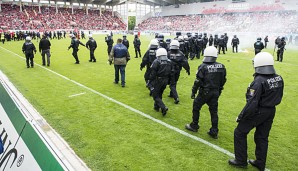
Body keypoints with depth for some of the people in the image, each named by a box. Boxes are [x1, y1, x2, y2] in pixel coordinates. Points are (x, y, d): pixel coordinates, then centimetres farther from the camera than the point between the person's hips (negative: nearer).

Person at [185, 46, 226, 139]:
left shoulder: (203, 67, -17)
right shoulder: (221, 67, -1)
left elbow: (198, 81, -15)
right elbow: (223, 81, 8)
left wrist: (193, 92, -4)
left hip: (204, 92, -5)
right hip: (216, 93, 5)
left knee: (196, 107, 15)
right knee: (214, 111, 12)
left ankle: (194, 126, 27)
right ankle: (214, 131, 18)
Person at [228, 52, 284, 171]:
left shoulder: (259, 81, -26)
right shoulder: (279, 79, -2)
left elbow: (251, 104, -26)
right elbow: (278, 98, 9)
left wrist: (240, 117, -16)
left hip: (258, 112, -7)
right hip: (271, 112, 7)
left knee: (240, 133, 11)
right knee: (262, 137, 20)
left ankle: (241, 161, 22)